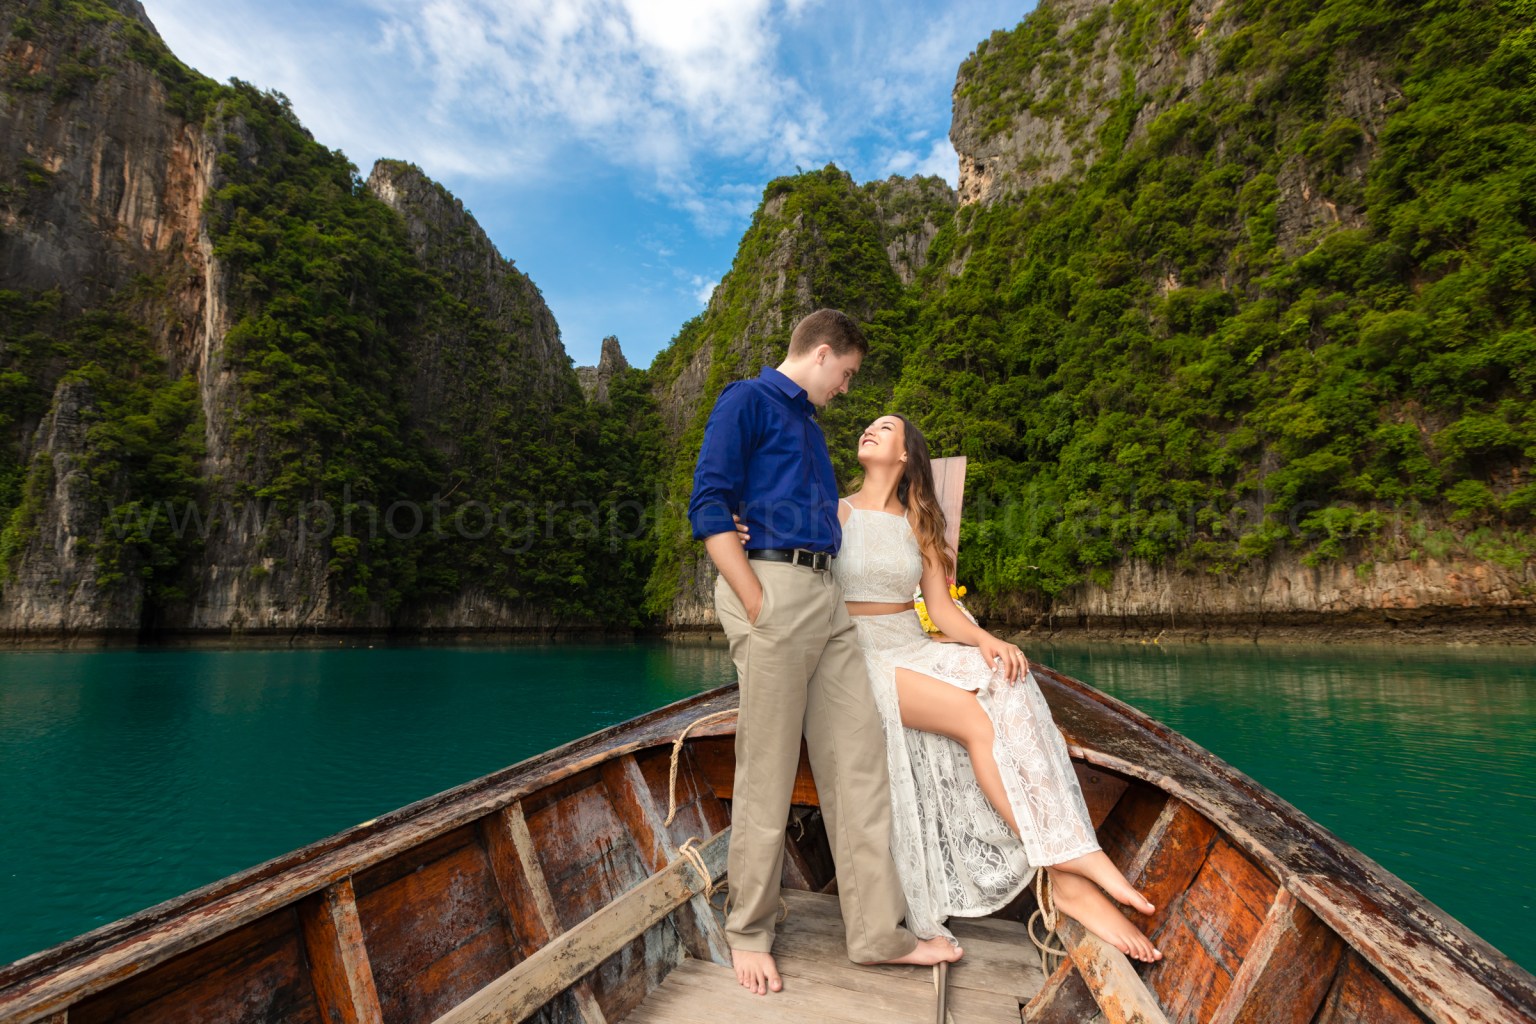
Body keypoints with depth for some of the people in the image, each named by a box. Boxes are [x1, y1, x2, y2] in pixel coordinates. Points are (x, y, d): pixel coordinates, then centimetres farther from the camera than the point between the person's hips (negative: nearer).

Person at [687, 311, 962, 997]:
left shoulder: (808, 420, 25)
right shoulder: (747, 401, -1)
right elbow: (709, 509, -11)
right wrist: (760, 609, -15)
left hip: (827, 597, 9)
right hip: (773, 586, -8)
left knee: (858, 758, 6)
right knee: (766, 774, -1)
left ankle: (877, 931, 17)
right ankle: (749, 935, 17)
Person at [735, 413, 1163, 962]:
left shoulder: (919, 524, 15)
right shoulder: (835, 513, 4)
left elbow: (942, 610, 9)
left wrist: (984, 639, -12)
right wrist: (746, 542, -24)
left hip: (914, 650, 4)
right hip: (858, 656, -4)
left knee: (1009, 689, -25)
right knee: (975, 718, -28)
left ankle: (1069, 880, -27)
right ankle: (1073, 860, -19)